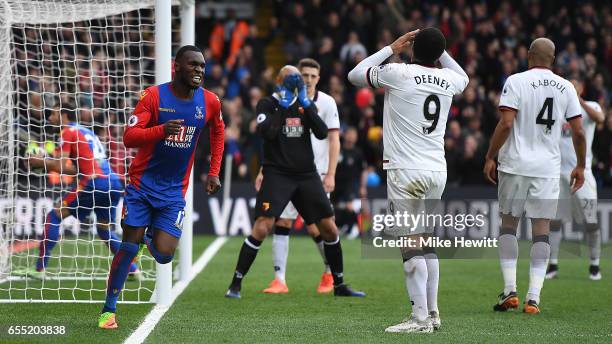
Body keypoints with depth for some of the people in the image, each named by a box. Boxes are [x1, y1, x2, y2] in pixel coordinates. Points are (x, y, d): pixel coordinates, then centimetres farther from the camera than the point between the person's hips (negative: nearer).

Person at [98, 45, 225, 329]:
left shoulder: (209, 102, -2)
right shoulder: (154, 96, -13)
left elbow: (218, 132, 19)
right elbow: (129, 138, -20)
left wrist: (213, 172, 14)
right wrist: (162, 130, -36)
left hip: (174, 190, 2)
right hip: (142, 185, -2)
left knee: (164, 255, -9)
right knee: (128, 247, -5)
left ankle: (150, 239, 29)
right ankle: (109, 309, 10)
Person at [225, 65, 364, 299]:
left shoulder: (306, 104, 12)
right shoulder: (267, 104, 1)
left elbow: (322, 133, -2)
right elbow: (266, 133, -17)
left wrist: (305, 103, -8)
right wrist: (282, 105, -13)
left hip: (307, 176, 4)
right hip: (277, 175, -4)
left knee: (329, 228, 3)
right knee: (262, 228, -17)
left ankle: (339, 285, 17)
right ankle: (235, 284, -9)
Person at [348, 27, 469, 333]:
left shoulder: (399, 73, -8)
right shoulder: (448, 79, 7)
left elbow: (355, 75, 8)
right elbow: (464, 78, 34)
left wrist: (391, 49, 12)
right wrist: (439, 49, 26)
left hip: (405, 171, -5)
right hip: (437, 171, 6)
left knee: (412, 245, -7)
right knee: (427, 243, 15)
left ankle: (420, 318, -11)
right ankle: (432, 313, 18)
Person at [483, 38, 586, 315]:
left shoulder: (516, 82, -6)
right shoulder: (565, 87, 4)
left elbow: (506, 123, -13)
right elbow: (578, 131, 5)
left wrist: (490, 157, -3)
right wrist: (580, 166, 17)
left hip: (516, 165, -2)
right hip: (548, 167, 2)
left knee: (508, 224, 11)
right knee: (541, 230, 4)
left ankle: (510, 290, 2)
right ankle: (533, 297, -4)